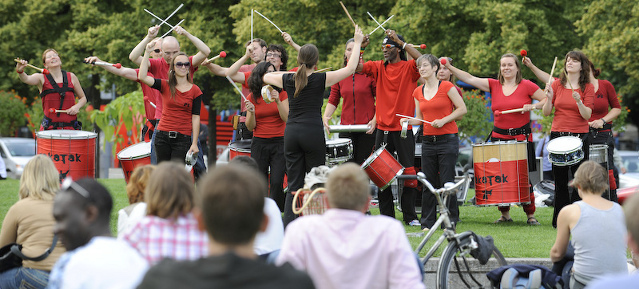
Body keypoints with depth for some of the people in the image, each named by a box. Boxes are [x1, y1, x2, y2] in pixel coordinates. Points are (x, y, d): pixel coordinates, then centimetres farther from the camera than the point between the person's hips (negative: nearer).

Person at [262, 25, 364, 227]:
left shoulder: (288, 80, 5)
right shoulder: (321, 79, -5)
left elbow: (265, 76, 26)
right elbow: (350, 68, 3)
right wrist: (357, 42, 13)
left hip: (291, 132, 3)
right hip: (313, 132, -3)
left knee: (294, 186, 4)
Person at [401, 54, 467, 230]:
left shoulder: (446, 87, -6)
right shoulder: (418, 92, 10)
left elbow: (462, 109, -5)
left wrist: (443, 120, -14)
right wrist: (409, 121, -3)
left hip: (448, 140, -5)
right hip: (428, 141, 5)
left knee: (446, 182, -4)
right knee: (428, 183, 5)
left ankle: (450, 221, 5)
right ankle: (428, 222, 11)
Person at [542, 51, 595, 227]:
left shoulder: (588, 87, 1)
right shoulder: (557, 84, 7)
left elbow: (587, 115, -9)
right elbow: (546, 112, 6)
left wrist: (578, 101, -25)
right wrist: (549, 98, -12)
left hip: (579, 136, -2)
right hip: (558, 135, 2)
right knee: (560, 180, 4)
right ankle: (560, 219, 11)